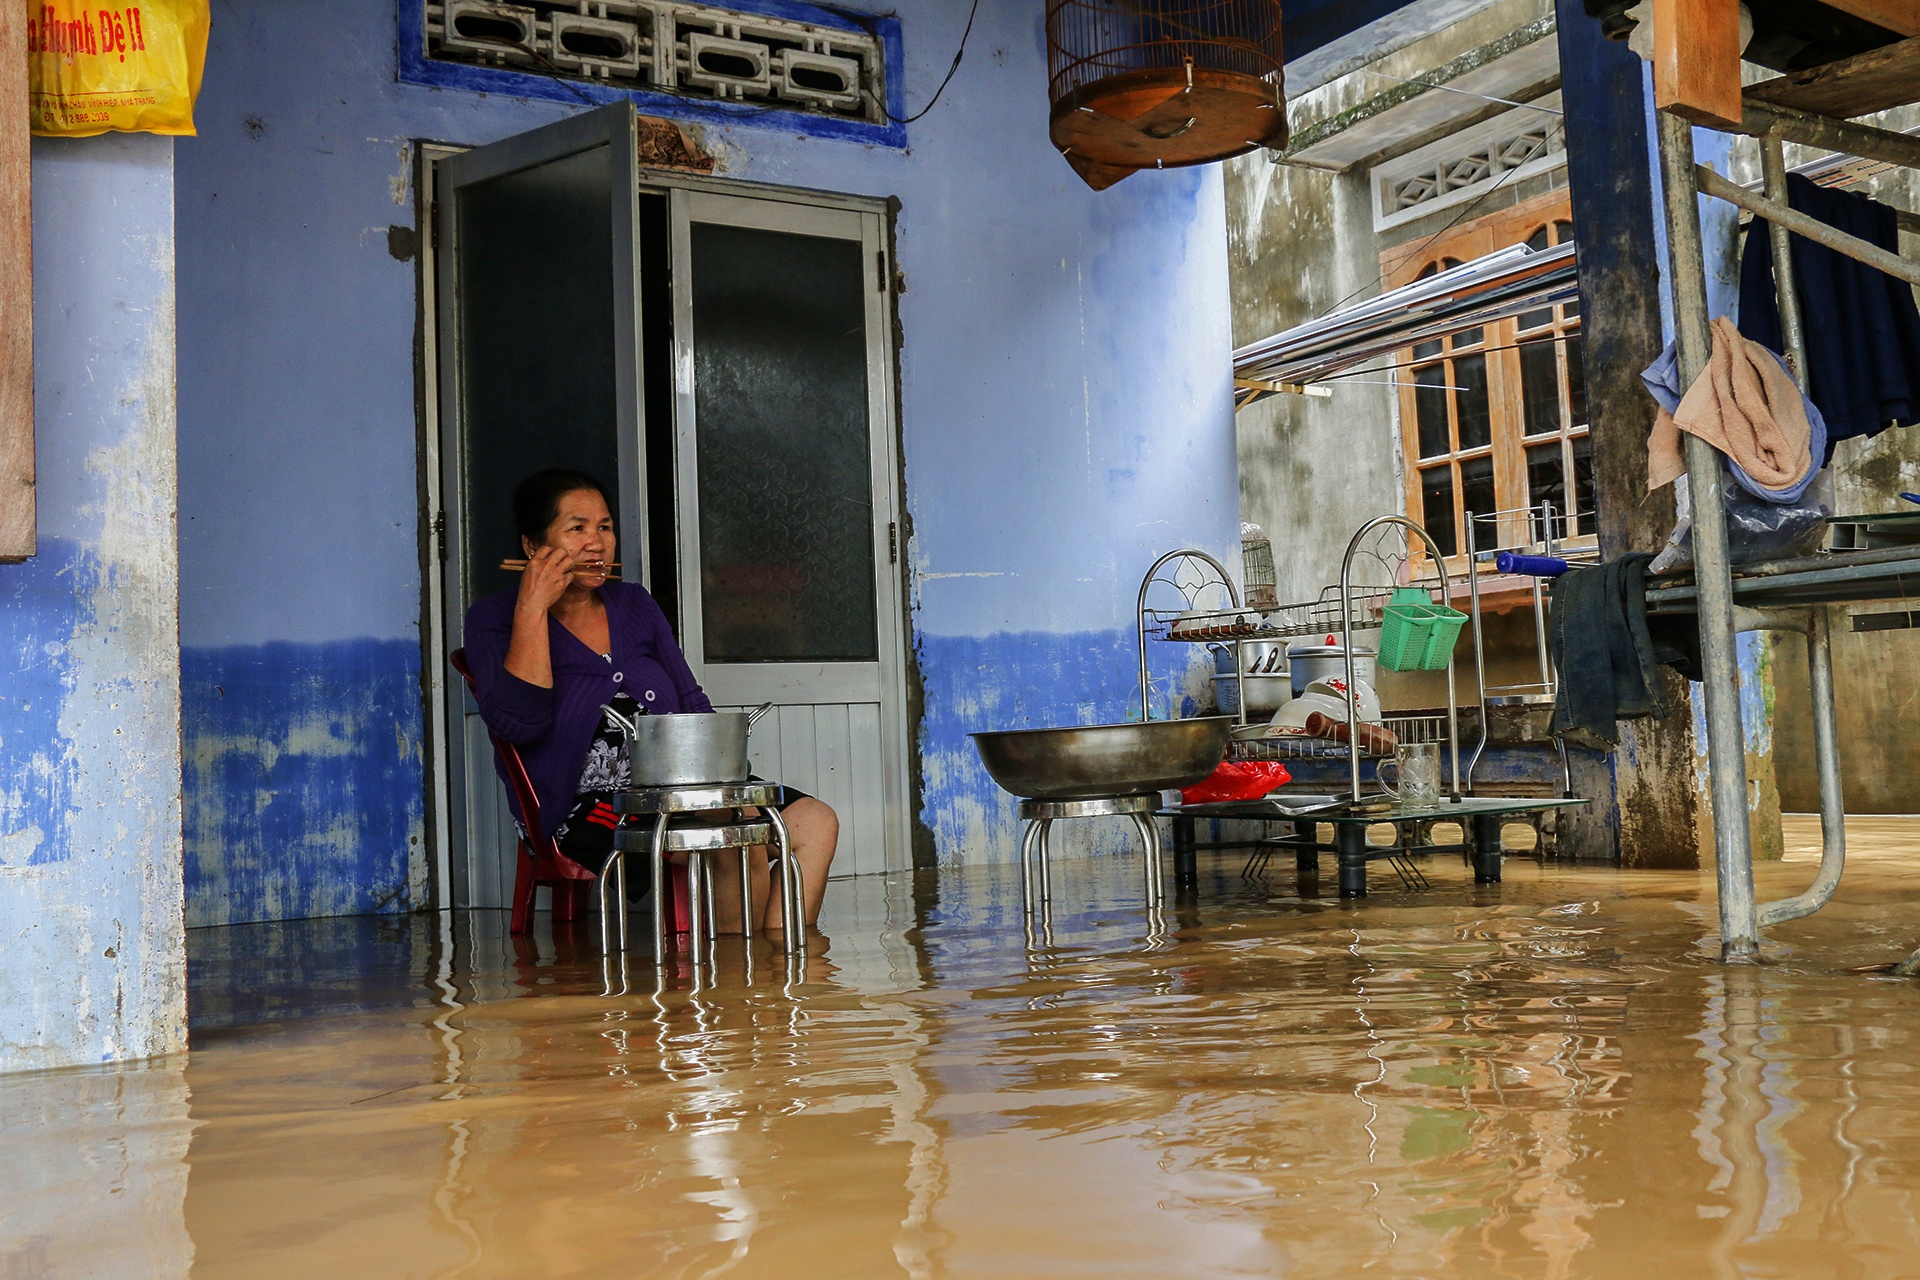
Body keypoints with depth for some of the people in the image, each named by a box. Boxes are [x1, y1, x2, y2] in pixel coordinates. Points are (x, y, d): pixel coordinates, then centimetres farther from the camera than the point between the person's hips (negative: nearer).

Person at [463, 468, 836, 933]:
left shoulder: (634, 603, 18)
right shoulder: (495, 618, 1)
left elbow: (692, 704, 21)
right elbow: (517, 723, -17)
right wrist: (533, 608, -15)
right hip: (584, 814, -7)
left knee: (816, 821, -13)